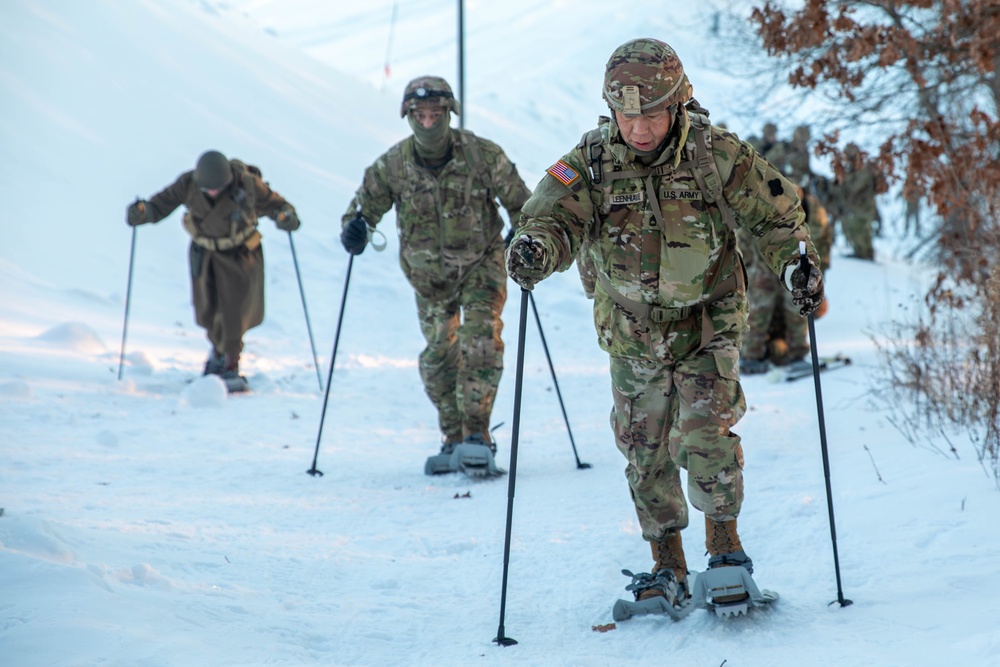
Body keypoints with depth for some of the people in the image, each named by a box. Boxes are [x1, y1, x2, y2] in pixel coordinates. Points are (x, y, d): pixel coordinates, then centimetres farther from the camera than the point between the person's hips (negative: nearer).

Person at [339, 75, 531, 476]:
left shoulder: (482, 155, -15)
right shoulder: (393, 165, -10)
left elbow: (519, 201, -3)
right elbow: (366, 203, 3)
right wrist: (355, 228, -19)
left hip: (480, 264, -2)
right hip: (428, 274, 2)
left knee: (480, 343, -17)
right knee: (438, 353, 4)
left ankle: (477, 434, -14)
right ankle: (454, 439, 15)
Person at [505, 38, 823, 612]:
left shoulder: (716, 155, -14)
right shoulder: (592, 161, -11)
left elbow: (774, 211, -4)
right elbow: (556, 218, -18)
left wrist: (796, 260, -18)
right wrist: (536, 248, -40)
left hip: (708, 325, -2)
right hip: (633, 333, 3)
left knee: (706, 437, -15)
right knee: (645, 451, 7)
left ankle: (724, 541, 9)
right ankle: (668, 566, 20)